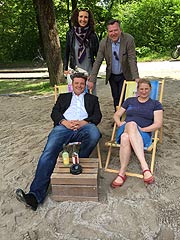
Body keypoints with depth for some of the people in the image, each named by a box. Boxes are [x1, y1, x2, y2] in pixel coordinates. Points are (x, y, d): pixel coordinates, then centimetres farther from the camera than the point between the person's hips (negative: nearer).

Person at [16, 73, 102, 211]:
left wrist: (84, 122, -8)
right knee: (48, 153, -26)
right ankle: (35, 195, -32)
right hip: (64, 126, 1)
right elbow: (55, 113, 17)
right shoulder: (63, 97, 32)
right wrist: (65, 122, -7)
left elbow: (97, 116, 14)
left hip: (84, 126, 0)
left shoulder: (92, 98, 30)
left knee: (94, 134, -38)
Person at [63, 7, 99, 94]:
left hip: (90, 71, 0)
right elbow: (66, 53, 8)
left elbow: (98, 53, 5)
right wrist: (65, 69, 3)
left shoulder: (92, 35, 0)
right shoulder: (70, 34, 2)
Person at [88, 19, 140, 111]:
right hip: (112, 76, 3)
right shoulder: (103, 42, -10)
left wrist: (136, 78, -29)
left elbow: (132, 60, -20)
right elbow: (98, 62, -9)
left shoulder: (129, 39, -17)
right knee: (115, 99, 10)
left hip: (125, 75, -3)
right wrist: (92, 80, -13)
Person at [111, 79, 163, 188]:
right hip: (125, 130, 2)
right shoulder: (129, 101, 24)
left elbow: (158, 124, 4)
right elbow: (116, 115, 23)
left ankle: (122, 173, -38)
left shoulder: (156, 104, 16)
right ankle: (145, 167, -45)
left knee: (126, 138, -39)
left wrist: (142, 129, -10)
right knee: (131, 124, -38)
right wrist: (120, 123, 1)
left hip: (143, 135, -2)